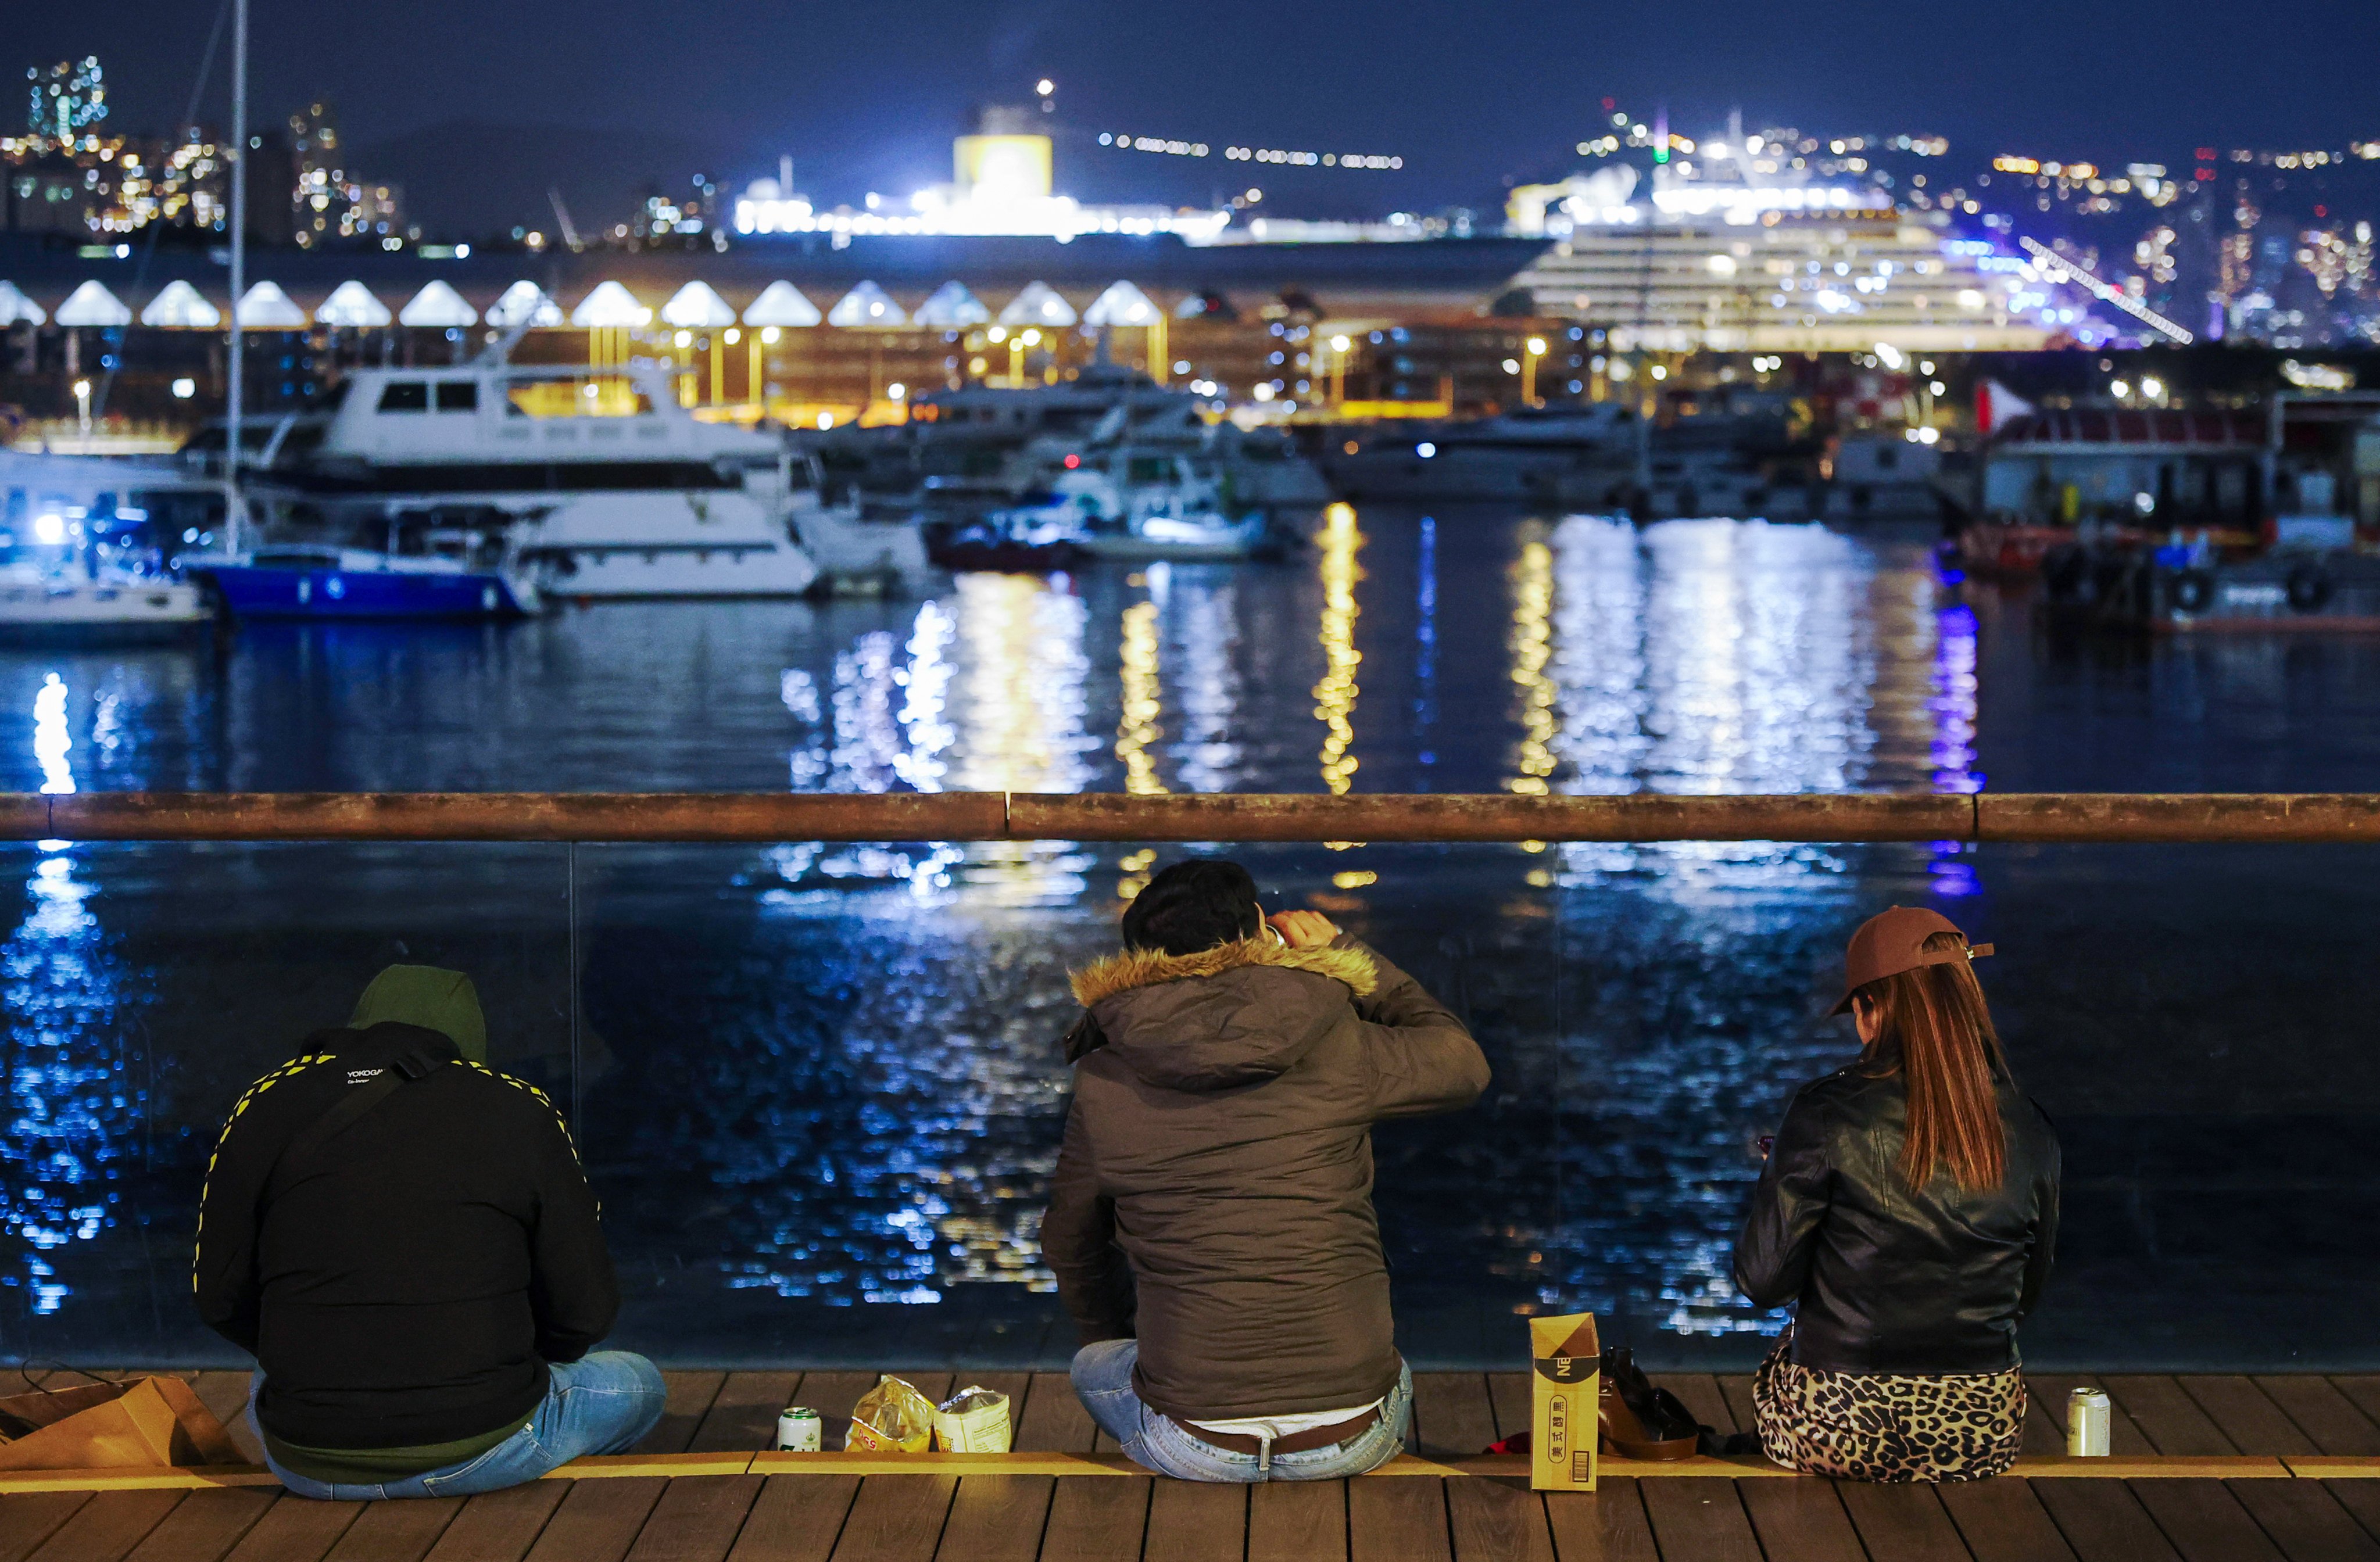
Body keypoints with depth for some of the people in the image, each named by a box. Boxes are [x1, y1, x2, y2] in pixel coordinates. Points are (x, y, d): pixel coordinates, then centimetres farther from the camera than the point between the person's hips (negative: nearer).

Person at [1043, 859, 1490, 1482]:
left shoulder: (1102, 1084, -3)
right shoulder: (1338, 1050, -8)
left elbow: (1070, 1244, 14)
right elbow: (1463, 1064, 14)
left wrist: (1127, 1343, 34)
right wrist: (1344, 952, 20)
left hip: (1193, 1447, -1)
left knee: (1093, 1365, 33)